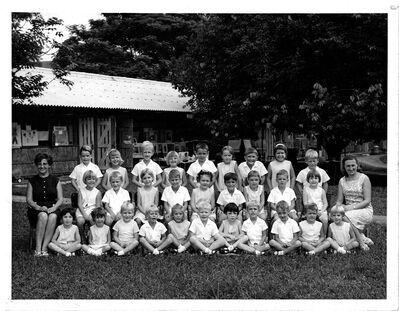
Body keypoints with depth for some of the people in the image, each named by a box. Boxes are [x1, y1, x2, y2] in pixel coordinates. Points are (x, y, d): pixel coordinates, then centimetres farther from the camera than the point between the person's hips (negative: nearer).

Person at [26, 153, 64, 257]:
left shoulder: (55, 181, 10)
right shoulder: (32, 181, 10)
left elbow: (60, 199, 5)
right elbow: (29, 199, 4)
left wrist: (53, 208, -15)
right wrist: (38, 207, -15)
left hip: (52, 209, 0)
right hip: (36, 209, 0)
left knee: (53, 217, -35)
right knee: (43, 216, -35)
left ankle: (44, 247, -33)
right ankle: (38, 248, -34)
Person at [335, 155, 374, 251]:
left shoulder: (364, 178, -4)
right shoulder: (342, 181, 9)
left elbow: (367, 201, -9)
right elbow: (338, 201, 8)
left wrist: (352, 207, -20)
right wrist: (342, 207, -16)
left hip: (365, 210, -5)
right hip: (349, 211, 5)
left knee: (344, 217, -33)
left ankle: (362, 241, -14)